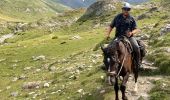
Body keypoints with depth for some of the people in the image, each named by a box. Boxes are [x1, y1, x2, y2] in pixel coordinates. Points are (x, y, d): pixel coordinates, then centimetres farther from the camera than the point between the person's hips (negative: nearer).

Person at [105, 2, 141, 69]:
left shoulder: (131, 19, 7)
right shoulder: (118, 17, 10)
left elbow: (136, 29, 6)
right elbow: (111, 26, 14)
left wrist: (131, 32, -17)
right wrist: (108, 34, -2)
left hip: (129, 36, -1)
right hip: (118, 37, 1)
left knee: (136, 47, -25)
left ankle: (138, 63, -7)